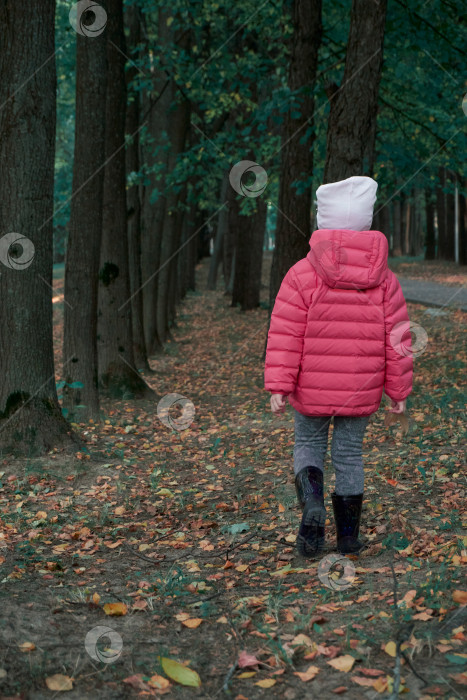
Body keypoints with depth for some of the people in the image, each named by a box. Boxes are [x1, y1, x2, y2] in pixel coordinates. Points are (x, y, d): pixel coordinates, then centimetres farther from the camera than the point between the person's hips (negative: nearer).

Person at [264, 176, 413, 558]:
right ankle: (348, 535, 19)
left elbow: (285, 336, -12)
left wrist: (278, 386, -10)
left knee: (308, 444, 18)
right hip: (361, 392, 2)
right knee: (349, 454, 14)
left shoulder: (302, 274, -8)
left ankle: (312, 506, -8)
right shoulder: (384, 279, -1)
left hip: (313, 389, -2)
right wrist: (399, 390, 8)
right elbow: (397, 340, 0)